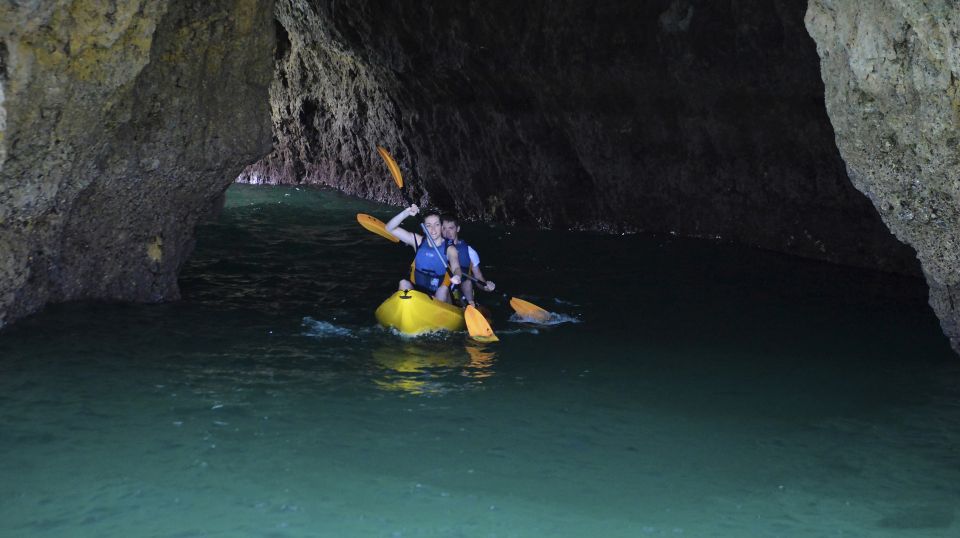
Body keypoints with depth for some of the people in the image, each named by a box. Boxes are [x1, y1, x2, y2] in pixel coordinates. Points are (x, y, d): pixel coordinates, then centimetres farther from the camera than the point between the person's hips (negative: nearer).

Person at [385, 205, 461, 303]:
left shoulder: (449, 249, -7)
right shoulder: (418, 241, 1)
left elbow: (456, 267, -27)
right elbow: (390, 228, -3)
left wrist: (457, 276, -52)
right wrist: (406, 213, -20)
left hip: (439, 296, -2)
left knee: (443, 289, -32)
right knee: (403, 283, -23)